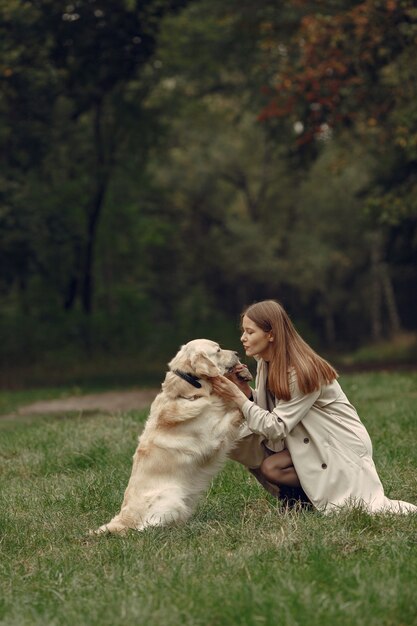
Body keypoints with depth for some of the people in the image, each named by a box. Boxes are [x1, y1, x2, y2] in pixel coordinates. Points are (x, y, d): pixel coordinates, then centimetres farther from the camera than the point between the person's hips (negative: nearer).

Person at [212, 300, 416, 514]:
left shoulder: (299, 372, -23)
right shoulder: (267, 364, 1)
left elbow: (277, 428, -24)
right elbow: (266, 411, -1)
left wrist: (238, 398, -25)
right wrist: (246, 392, -17)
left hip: (343, 447, -7)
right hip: (314, 443, 7)